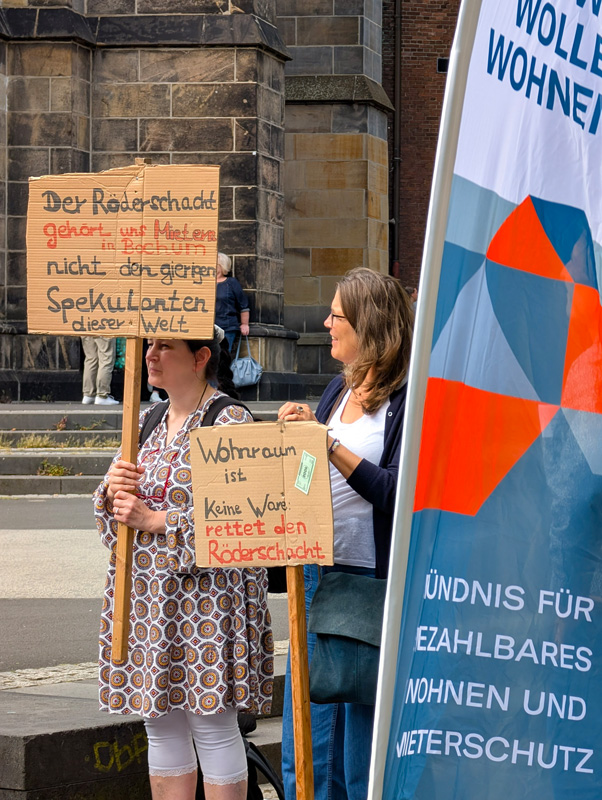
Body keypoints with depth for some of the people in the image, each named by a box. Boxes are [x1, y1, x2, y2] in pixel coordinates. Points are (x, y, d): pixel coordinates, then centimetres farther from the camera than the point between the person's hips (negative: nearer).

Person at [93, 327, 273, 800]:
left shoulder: (231, 422, -9)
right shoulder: (147, 422, 14)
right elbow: (115, 514, 17)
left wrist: (155, 520, -17)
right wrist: (113, 490, -6)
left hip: (206, 592, -7)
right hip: (146, 594, 7)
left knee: (212, 725, -3)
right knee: (161, 726, 11)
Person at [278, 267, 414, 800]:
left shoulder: (408, 401, -10)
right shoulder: (338, 390, 14)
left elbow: (396, 491, -19)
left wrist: (327, 444, -18)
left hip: (374, 582, -8)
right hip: (319, 574, 8)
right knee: (306, 754, 10)